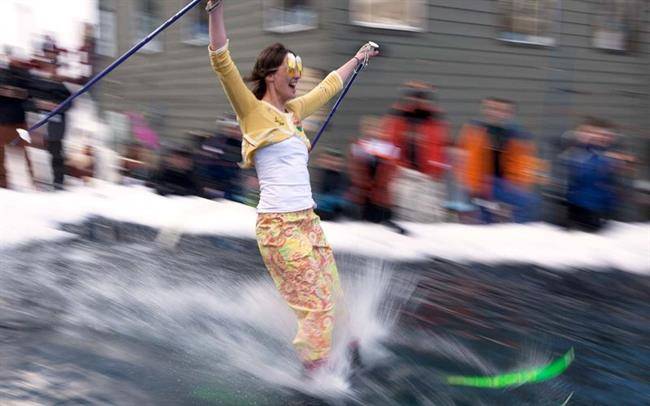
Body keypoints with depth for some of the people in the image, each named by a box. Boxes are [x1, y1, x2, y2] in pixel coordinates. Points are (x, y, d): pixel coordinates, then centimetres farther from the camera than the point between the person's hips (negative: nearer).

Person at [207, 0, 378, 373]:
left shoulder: (293, 112, 16)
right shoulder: (253, 111, -5)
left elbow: (329, 86, 32)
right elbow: (223, 63, -18)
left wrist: (358, 58, 45)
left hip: (309, 221, 8)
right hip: (280, 226, -8)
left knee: (332, 301, 8)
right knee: (316, 309, -8)